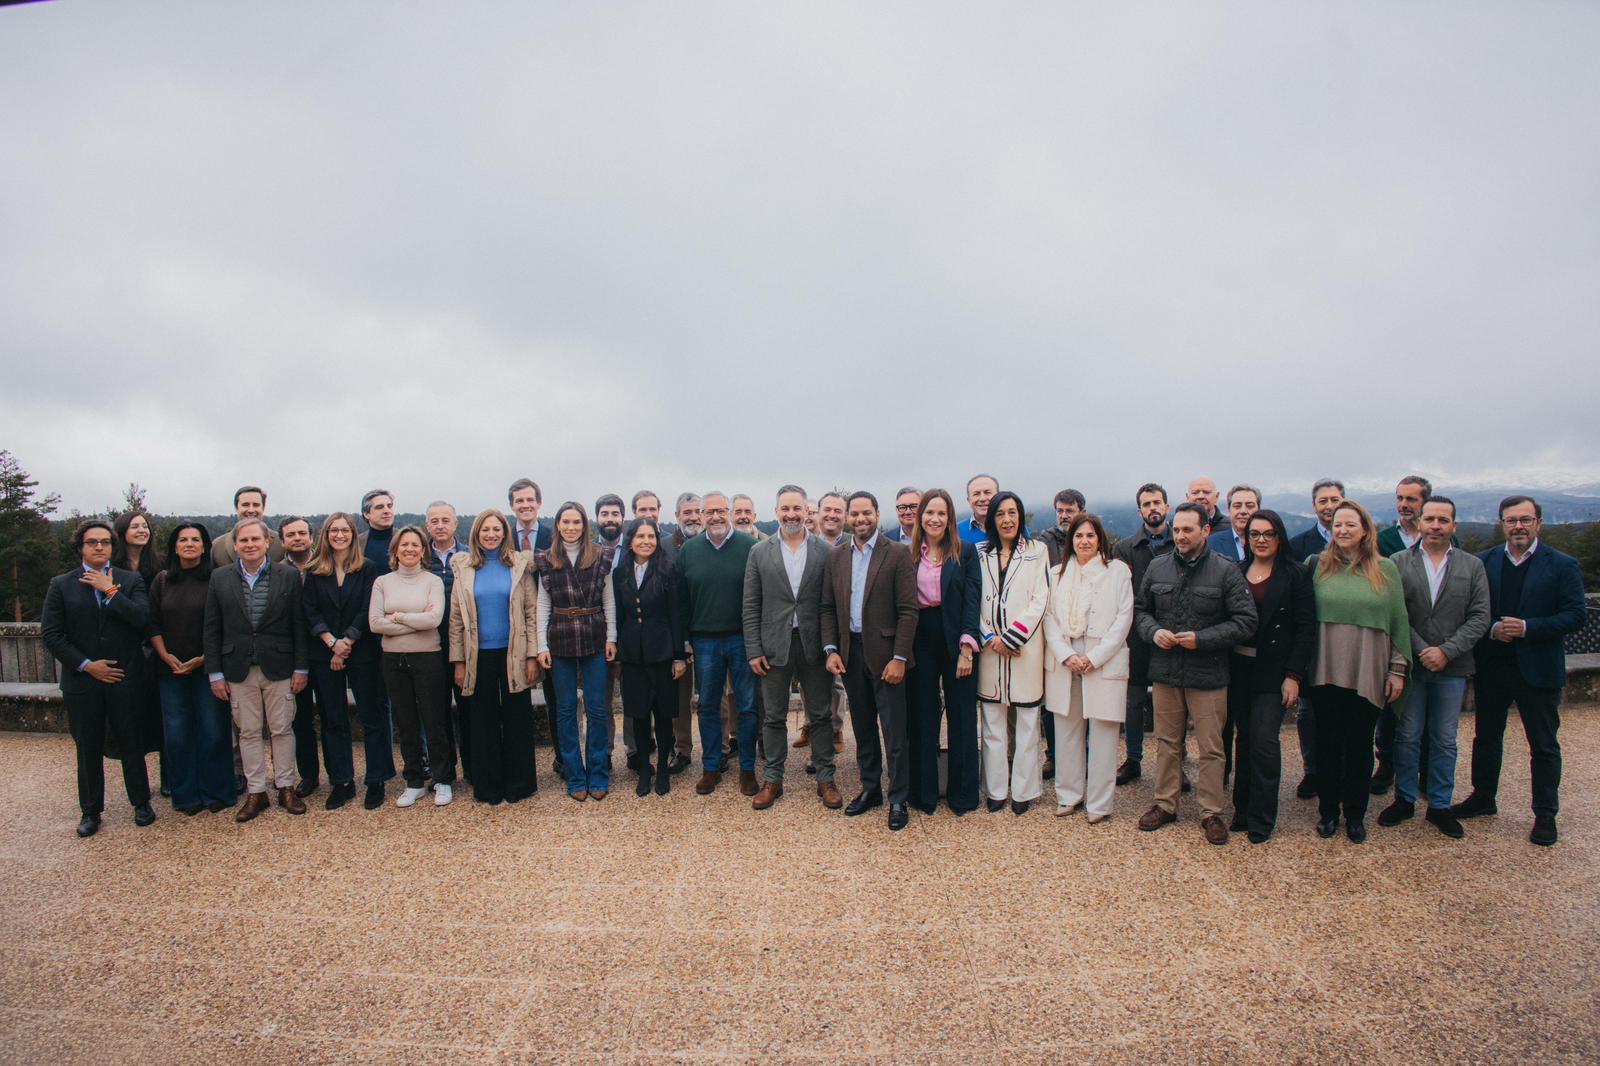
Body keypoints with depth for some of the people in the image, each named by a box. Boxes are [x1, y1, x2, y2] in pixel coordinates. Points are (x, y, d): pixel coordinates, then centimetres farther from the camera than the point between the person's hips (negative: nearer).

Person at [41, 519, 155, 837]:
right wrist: (86, 665, -9)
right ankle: (91, 811, 23)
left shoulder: (131, 581, 2)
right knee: (88, 749, 11)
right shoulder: (61, 585, 3)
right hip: (82, 680, 1)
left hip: (124, 679, -1)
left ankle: (141, 803, 21)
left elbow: (142, 618, -13)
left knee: (131, 744, 8)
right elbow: (50, 633, -2)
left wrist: (109, 591, -15)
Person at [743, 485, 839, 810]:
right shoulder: (760, 552, 2)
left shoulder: (825, 551, 0)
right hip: (775, 646, 1)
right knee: (773, 718, 10)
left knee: (820, 715, 9)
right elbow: (750, 606, 2)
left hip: (814, 645, 0)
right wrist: (754, 650, -3)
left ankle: (825, 779, 21)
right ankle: (773, 779, 23)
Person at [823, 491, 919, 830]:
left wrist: (899, 658, -14)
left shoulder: (897, 554, -6)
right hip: (850, 653, 5)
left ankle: (898, 800, 13)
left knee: (894, 732, 1)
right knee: (863, 727, 16)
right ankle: (870, 789, 30)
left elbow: (908, 610, -9)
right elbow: (828, 608, 10)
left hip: (885, 654, -4)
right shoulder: (835, 558, 8)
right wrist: (831, 649, -1)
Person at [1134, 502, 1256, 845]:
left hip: (1208, 675, -3)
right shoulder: (1157, 567, 3)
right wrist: (1153, 631, -7)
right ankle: (1165, 804, 27)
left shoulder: (1226, 570, -7)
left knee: (1211, 747, 6)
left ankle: (1211, 812, 20)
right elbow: (1140, 609, 13)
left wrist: (1202, 639, -17)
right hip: (1165, 671, 3)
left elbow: (1245, 622, -8)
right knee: (1167, 742, 14)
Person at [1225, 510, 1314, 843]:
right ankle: (1242, 810, 23)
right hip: (1238, 669, 4)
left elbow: (1306, 628, -5)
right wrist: (1222, 666, 0)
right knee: (1244, 739, 11)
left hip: (1273, 673, -4)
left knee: (1264, 741, -5)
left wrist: (1294, 676, -11)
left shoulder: (1296, 575, -2)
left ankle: (1261, 819, 8)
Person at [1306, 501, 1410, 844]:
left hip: (1367, 673, 0)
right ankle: (1328, 810, 23)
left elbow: (1399, 622, 5)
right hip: (1325, 672, 0)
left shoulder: (1385, 570, 3)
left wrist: (1398, 669, 3)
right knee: (1327, 742, 9)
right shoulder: (1318, 566, 2)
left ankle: (1355, 815, 23)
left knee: (1359, 744, 9)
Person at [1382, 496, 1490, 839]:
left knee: (1445, 741, 9)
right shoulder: (1398, 563, -1)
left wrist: (1446, 651, -13)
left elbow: (1479, 618, -2)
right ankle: (1404, 800, 21)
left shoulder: (1472, 566, 4)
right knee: (1407, 737, 8)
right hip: (1410, 665, -1)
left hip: (1452, 668, 1)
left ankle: (1440, 806, 21)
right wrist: (1421, 650, -14)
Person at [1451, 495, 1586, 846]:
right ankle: (1483, 798, 31)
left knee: (1543, 744, 8)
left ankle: (1545, 814, 21)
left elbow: (1575, 616, -10)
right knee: (1486, 736, 15)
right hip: (1491, 667, 3)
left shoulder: (1562, 565, -5)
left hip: (1538, 669, -3)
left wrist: (1527, 628, -21)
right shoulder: (1482, 563, 2)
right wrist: (1491, 629, -14)